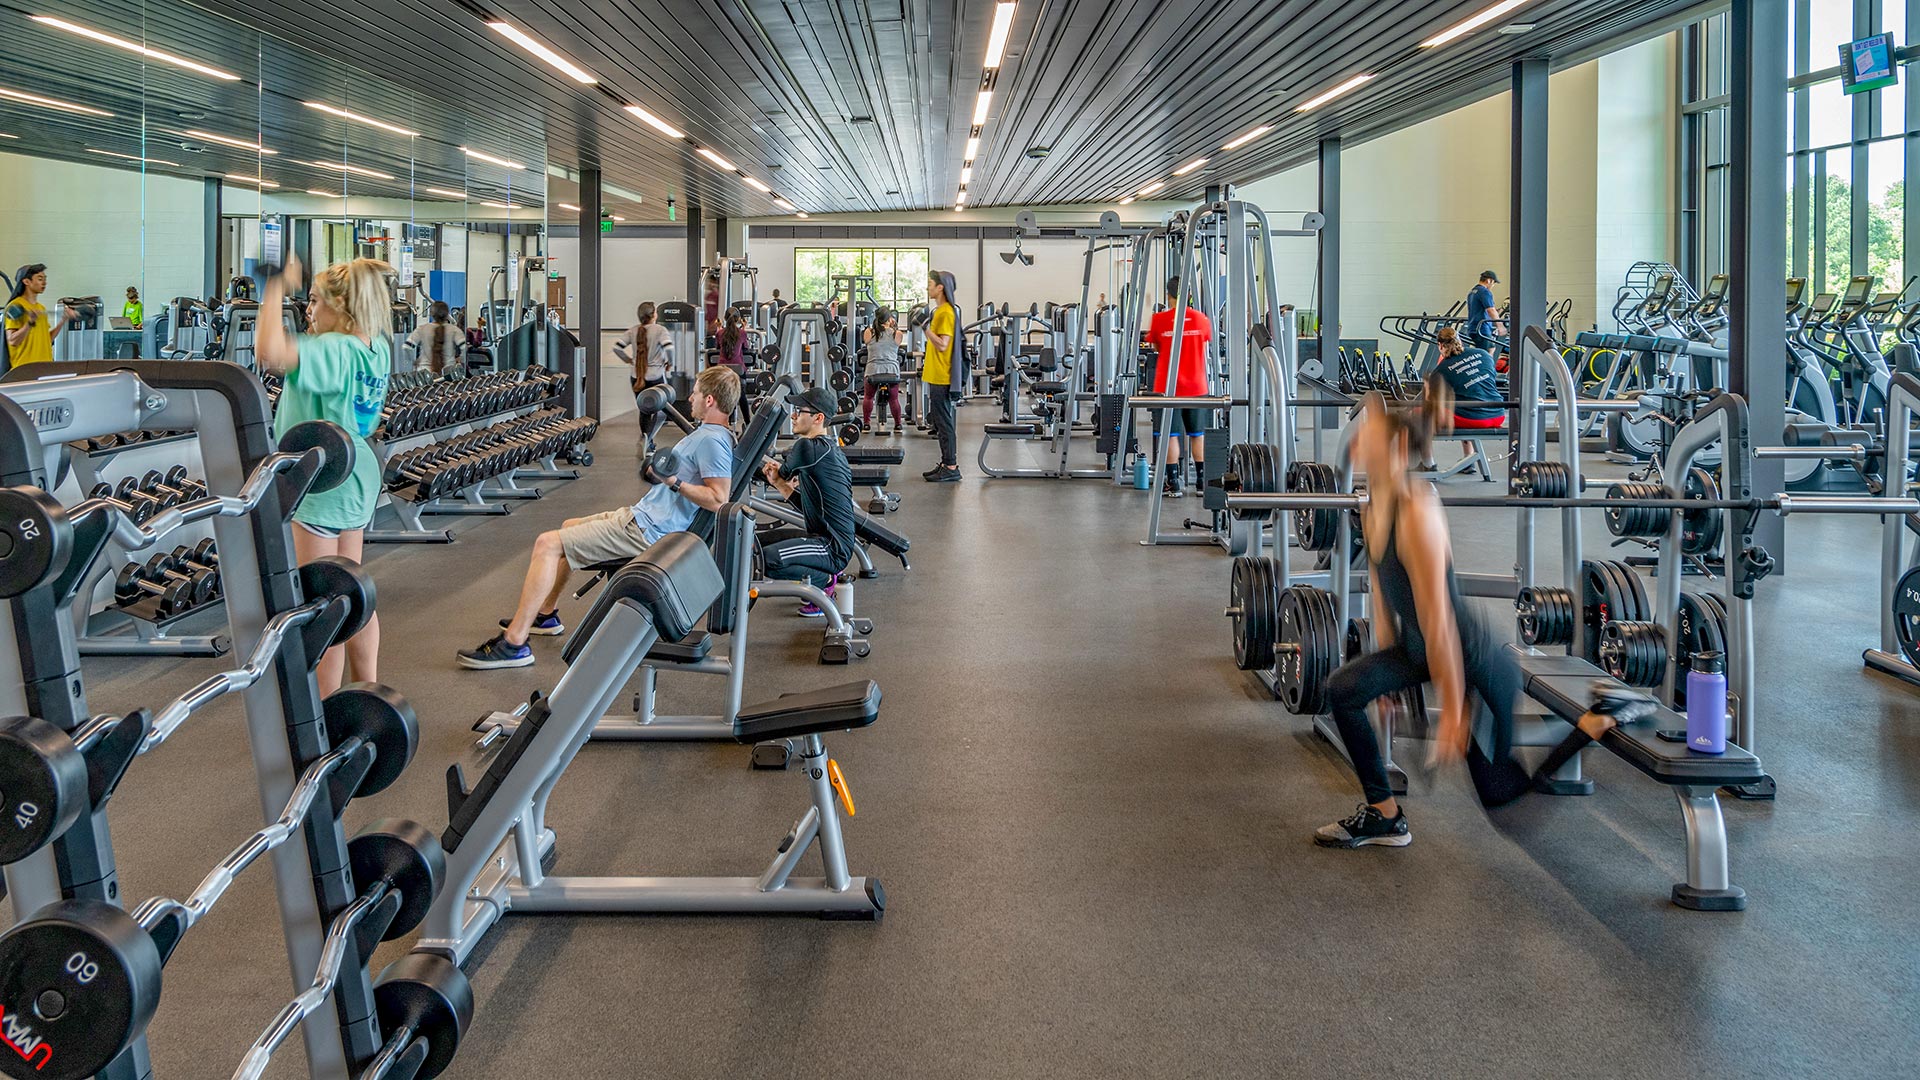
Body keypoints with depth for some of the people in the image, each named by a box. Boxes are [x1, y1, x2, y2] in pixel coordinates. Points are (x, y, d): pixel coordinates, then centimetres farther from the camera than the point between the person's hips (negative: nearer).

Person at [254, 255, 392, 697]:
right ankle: (368, 690, 28)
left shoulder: (333, 351, -24)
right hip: (358, 474, 9)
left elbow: (269, 351, -41)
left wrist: (277, 289, -32)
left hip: (322, 483, -9)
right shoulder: (376, 349, 3)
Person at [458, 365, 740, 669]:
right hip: (642, 516, 11)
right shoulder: (709, 433, 13)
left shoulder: (711, 441, -19)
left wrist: (675, 482, -32)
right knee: (568, 527, 31)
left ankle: (513, 644, -17)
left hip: (646, 530, -11)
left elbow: (718, 500, -28)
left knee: (548, 544, -16)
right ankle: (546, 614, 37)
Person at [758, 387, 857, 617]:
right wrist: (779, 483, 7)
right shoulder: (829, 449, 13)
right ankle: (823, 574, 14)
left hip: (832, 548, -11)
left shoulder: (809, 448, -17)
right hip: (824, 537, 11)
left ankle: (824, 581, -7)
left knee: (766, 559, -29)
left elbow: (786, 470, 4)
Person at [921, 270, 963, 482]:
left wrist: (926, 328, -27)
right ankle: (946, 463, 19)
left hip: (941, 378, -10)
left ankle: (951, 468, -3)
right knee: (939, 421, 14)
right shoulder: (941, 310, 15)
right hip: (936, 376, 10)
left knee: (944, 423, -6)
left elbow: (942, 345, -23)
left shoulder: (946, 313, -15)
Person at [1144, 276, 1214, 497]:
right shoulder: (1201, 319, -1)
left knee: (1170, 434, 3)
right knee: (1197, 434, 12)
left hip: (1168, 386, -3)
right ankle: (1201, 481, 16)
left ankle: (1174, 483, 1)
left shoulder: (1160, 319, -7)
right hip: (1196, 386, 3)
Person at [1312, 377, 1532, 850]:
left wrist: (1453, 712, -23)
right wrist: (1389, 676, 13)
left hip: (1477, 663, -8)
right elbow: (1384, 598, 6)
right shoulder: (1373, 509, -5)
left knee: (1498, 791, 8)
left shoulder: (1417, 514, -31)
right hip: (1417, 650, 8)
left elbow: (1437, 622, -28)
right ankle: (1385, 817, 5)